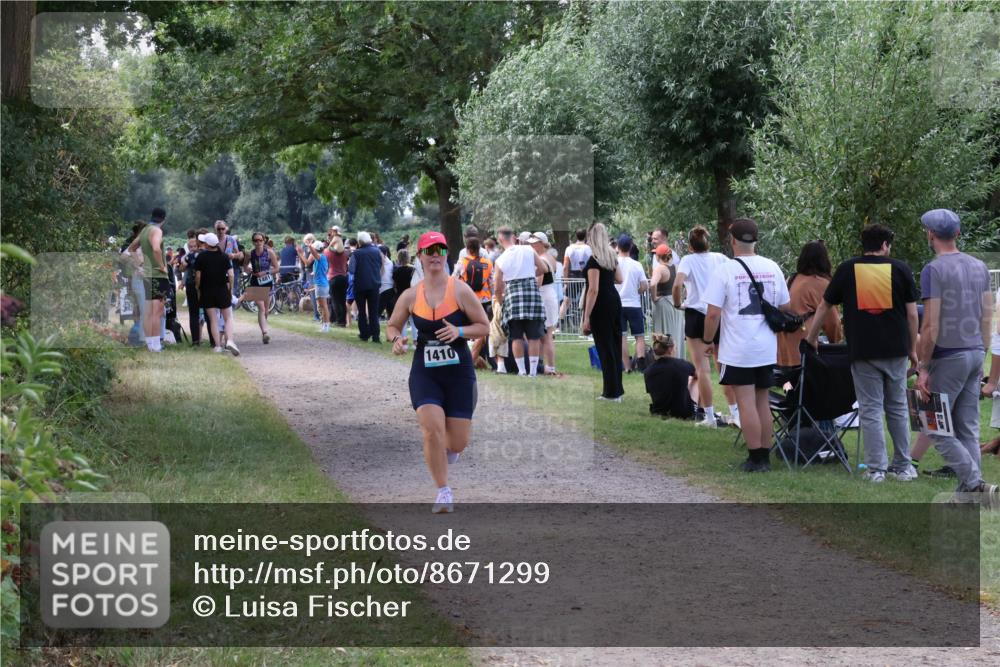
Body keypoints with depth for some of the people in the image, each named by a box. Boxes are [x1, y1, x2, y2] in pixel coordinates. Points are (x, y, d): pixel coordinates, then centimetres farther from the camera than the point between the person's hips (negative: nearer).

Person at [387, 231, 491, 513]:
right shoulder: (410, 296, 0)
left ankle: (447, 448, 42)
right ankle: (444, 492, -3)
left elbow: (484, 326, -1)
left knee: (457, 444, 2)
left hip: (459, 372, -1)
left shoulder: (461, 291, -7)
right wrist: (396, 339, -10)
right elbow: (392, 326, 12)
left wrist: (459, 331, -19)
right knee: (432, 430, -19)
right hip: (424, 372, 1)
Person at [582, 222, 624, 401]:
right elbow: (619, 279, 19)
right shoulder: (612, 256, 7)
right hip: (614, 301, 8)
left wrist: (586, 318, -22)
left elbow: (593, 290, -23)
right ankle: (617, 389, 21)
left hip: (601, 306, -8)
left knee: (605, 347, -2)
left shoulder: (594, 260, -19)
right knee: (615, 345, 14)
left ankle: (611, 392, 1)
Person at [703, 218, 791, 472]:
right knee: (762, 401, 13)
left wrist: (708, 340, 2)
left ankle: (755, 458, 0)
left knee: (746, 402, -1)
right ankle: (765, 456, 17)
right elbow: (785, 308, 13)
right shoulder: (772, 268, 5)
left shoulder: (725, 270, -10)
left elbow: (713, 313, -13)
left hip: (737, 350, -5)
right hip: (767, 349, 5)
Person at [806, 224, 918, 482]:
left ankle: (876, 468, 0)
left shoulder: (847, 270, 4)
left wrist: (810, 339, 20)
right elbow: (912, 313, 2)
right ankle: (903, 466, 15)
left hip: (863, 351, -1)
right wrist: (912, 349, 11)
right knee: (898, 407, 12)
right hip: (896, 350, 1)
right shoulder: (900, 269, 2)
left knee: (870, 409, 3)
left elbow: (824, 307, 10)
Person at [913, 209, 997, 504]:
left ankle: (975, 484, -12)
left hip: (948, 357, -7)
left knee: (936, 428, -1)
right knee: (968, 429, 9)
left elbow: (930, 325, -15)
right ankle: (967, 495, 8)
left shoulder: (934, 270, -12)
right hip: (975, 353, 7)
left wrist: (922, 368, -11)